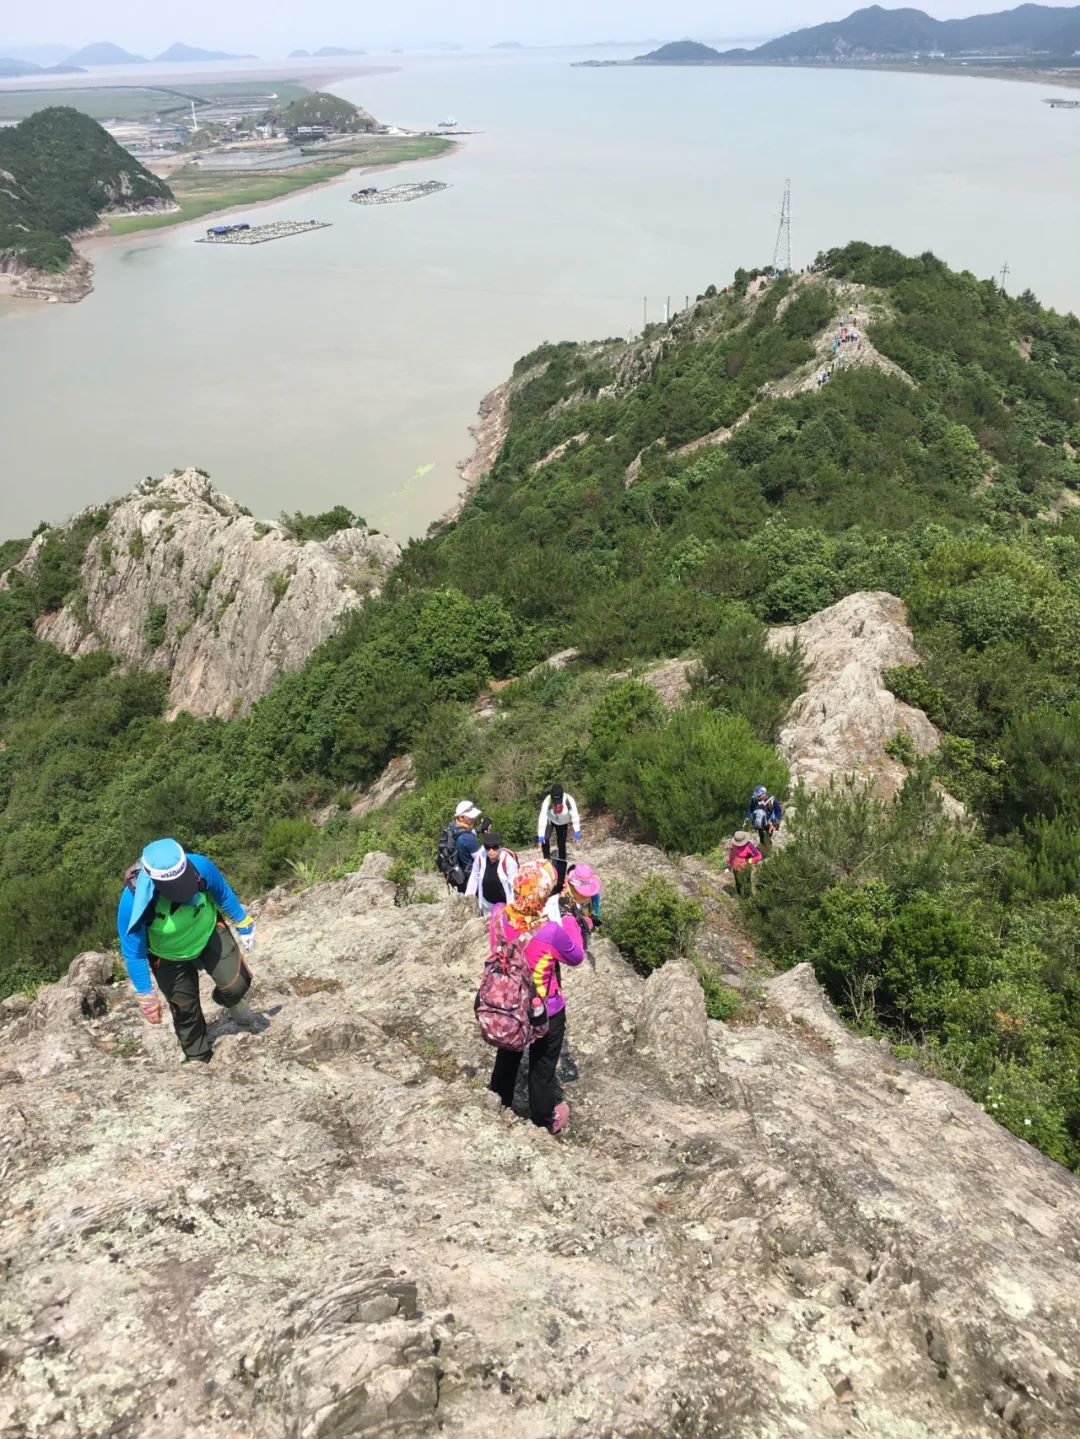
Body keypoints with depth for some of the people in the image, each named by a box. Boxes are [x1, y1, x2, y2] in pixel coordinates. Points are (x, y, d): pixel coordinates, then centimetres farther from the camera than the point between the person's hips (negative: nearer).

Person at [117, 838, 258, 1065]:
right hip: (169, 955, -1)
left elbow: (224, 895, -10)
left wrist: (244, 925, 4)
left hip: (208, 933, 1)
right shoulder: (133, 901, -37)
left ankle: (232, 1003, 31)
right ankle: (198, 1058, 35)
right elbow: (133, 953, -23)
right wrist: (146, 996, -16)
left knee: (237, 982, -6)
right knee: (184, 1008, 9)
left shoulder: (200, 866, -33)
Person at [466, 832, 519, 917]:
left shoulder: (508, 860, -22)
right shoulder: (480, 858, -12)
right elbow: (474, 877, 3)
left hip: (504, 904, -4)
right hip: (486, 904, 4)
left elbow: (514, 884, -19)